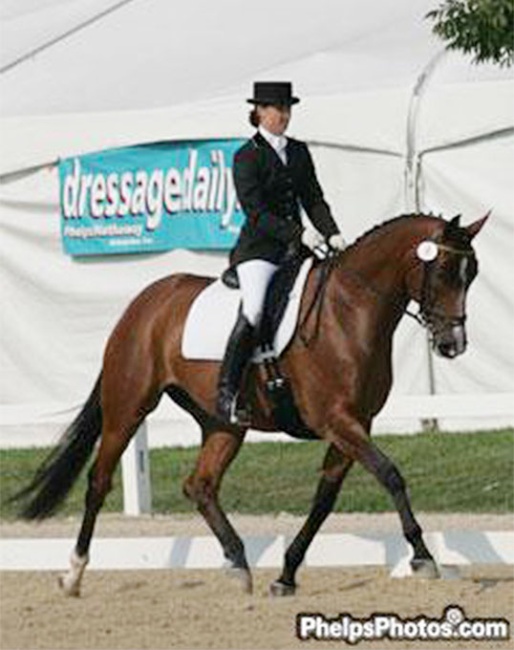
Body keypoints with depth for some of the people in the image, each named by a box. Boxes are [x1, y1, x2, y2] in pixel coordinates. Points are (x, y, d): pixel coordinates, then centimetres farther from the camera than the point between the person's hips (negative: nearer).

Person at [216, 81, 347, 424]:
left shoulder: (299, 152, 15)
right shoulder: (247, 157, -5)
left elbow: (314, 199, 13)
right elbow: (256, 213, -13)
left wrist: (332, 234, -5)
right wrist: (299, 234, -23)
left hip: (295, 249, 7)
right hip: (258, 250, -7)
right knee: (253, 311, -26)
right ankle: (226, 392, -24)